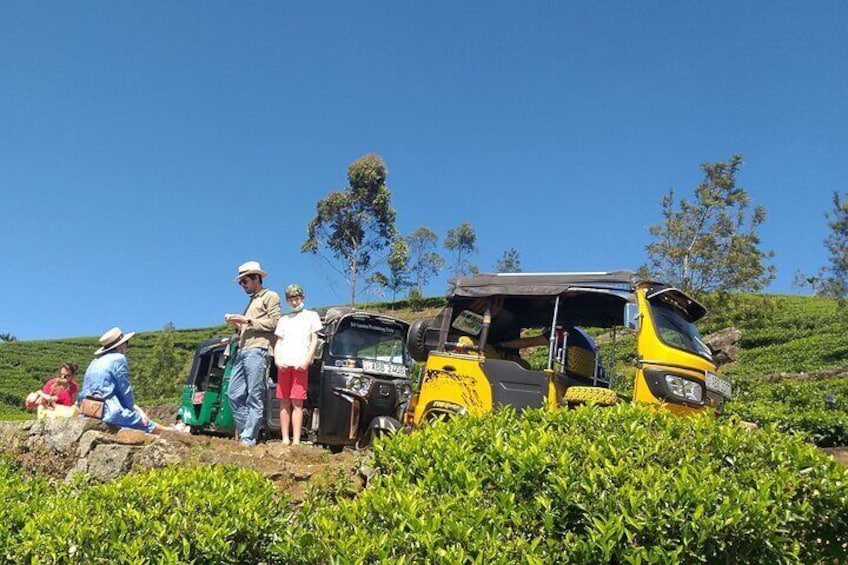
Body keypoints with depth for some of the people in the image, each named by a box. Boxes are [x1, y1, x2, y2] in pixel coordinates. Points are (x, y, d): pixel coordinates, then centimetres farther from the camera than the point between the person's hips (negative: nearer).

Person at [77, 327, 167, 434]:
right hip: (110, 413, -9)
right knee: (147, 424, 4)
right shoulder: (119, 359, -7)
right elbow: (125, 392, -6)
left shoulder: (95, 362, 18)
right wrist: (135, 408, 14)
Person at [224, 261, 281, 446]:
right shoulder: (252, 301, 30)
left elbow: (273, 323, -9)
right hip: (242, 352, 9)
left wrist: (247, 320, -9)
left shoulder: (270, 297, 5)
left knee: (255, 397, -9)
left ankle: (248, 439, -11)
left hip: (257, 351, -9)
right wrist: (237, 324, 13)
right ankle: (244, 430, 8)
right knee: (234, 395, 3)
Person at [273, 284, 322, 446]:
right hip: (283, 365, 4)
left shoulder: (311, 315, 14)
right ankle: (285, 439, 5)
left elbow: (314, 340, 7)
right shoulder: (283, 319, 23)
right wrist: (277, 360, -1)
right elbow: (278, 342, 18)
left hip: (300, 364, -4)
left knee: (297, 403, -8)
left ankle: (296, 441, -11)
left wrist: (307, 361, -7)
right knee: (284, 402, 2)